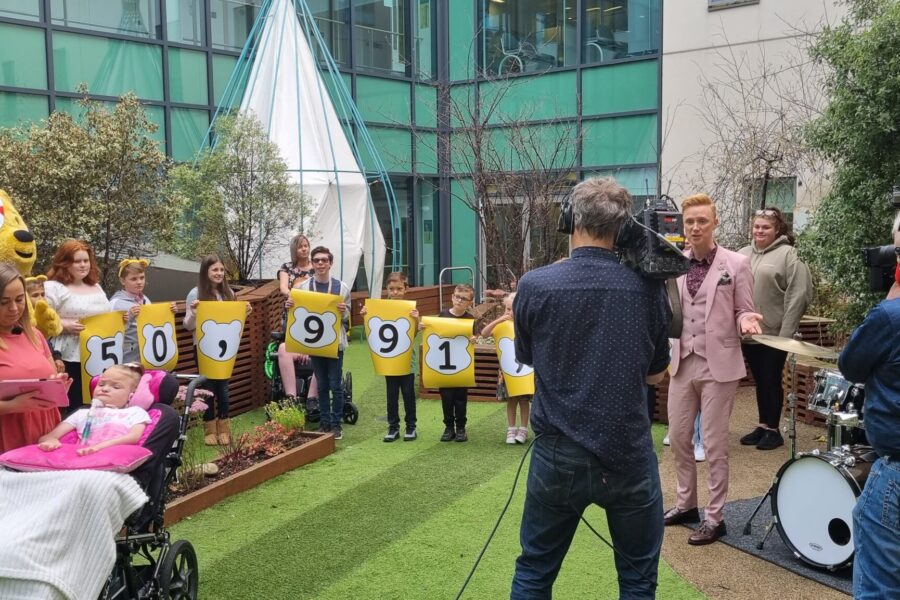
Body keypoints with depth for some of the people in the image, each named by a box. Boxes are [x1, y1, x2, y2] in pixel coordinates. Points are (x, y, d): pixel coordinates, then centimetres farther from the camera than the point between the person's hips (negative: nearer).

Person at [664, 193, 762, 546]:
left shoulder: (737, 264, -5)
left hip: (718, 364, -4)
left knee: (714, 444, 2)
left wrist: (745, 321, -23)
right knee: (678, 437, 12)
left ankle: (714, 517, 14)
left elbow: (743, 312, -1)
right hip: (683, 362, 5)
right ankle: (685, 504, 30)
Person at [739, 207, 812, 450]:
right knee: (759, 381, 15)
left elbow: (797, 295, -14)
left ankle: (773, 430, 16)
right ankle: (762, 426, 26)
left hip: (774, 333, -5)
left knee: (771, 381, 4)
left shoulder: (787, 254, -8)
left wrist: (786, 332, -17)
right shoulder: (744, 254, 9)